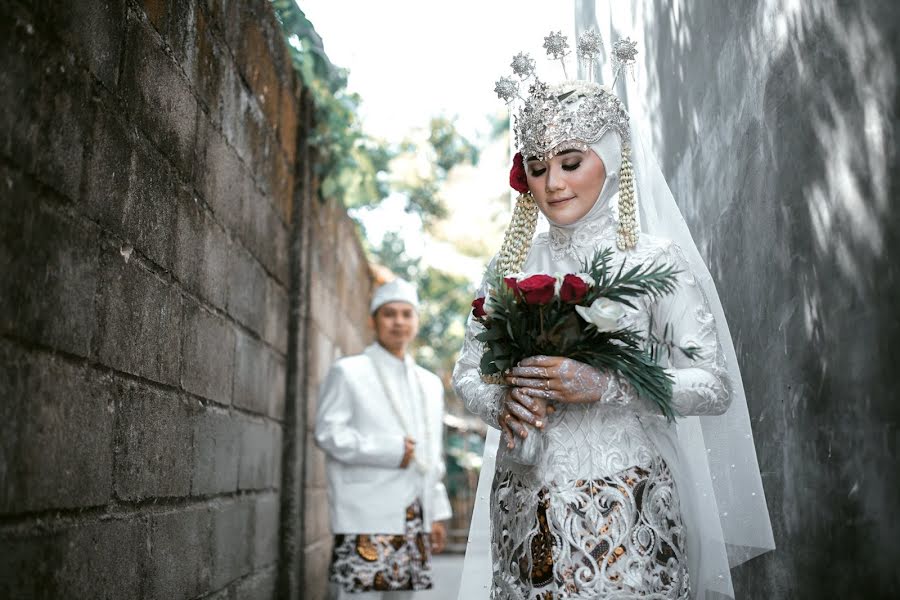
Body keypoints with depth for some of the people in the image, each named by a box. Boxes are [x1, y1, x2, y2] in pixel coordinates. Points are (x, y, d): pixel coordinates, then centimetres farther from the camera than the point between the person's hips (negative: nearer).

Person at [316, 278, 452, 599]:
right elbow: (328, 433, -8)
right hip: (365, 519, -5)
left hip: (415, 521, 6)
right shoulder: (347, 372, 1)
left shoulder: (430, 383, 18)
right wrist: (391, 450, -13)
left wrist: (437, 513, 15)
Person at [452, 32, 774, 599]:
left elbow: (714, 385, -8)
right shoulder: (512, 266, 6)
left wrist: (602, 387, -19)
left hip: (623, 506, -3)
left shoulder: (654, 260, -4)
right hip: (525, 505, 3)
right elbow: (468, 371, 11)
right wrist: (501, 403, -11)